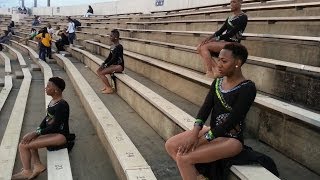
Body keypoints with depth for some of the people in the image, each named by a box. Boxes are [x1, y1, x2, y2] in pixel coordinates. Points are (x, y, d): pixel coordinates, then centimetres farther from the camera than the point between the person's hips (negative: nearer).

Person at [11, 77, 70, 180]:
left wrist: (36, 133, -19)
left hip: (60, 135, -10)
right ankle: (37, 165, 10)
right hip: (51, 131, 10)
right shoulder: (53, 101, 6)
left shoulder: (62, 105, -23)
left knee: (23, 145, -13)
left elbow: (55, 127, -23)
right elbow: (47, 118, 12)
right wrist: (37, 130, -2)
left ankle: (27, 171, 6)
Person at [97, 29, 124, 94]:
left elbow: (114, 58, -22)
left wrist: (106, 65, -19)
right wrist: (103, 63, -2)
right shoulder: (112, 46, 10)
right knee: (98, 71, 2)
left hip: (119, 66, -9)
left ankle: (109, 89, -7)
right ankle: (106, 86, 10)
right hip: (113, 64, 9)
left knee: (101, 73, -19)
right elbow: (109, 57, 13)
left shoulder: (119, 47, -19)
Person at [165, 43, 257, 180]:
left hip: (231, 140, -8)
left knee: (183, 157, -22)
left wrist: (202, 141, -22)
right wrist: (195, 132, -22)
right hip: (212, 131, 8)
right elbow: (206, 108, -5)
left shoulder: (247, 88, -18)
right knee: (170, 145, -1)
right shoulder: (217, 82, 4)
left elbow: (231, 121, -23)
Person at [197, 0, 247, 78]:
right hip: (224, 42, 8)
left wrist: (216, 39, -19)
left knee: (204, 46, -24)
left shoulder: (243, 17, -6)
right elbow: (221, 30, 11)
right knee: (199, 47, -10)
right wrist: (210, 37, -6)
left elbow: (231, 33, -15)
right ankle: (215, 69, -12)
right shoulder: (230, 17, 19)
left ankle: (209, 73, -20)